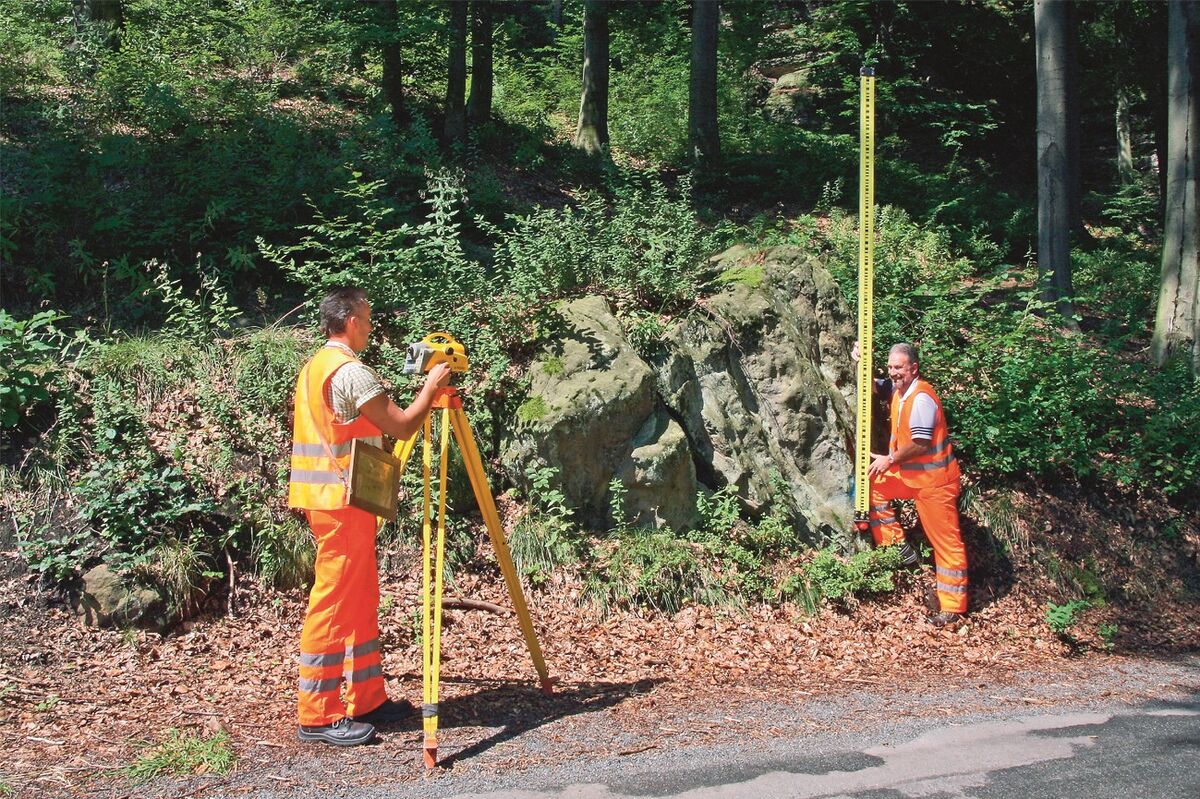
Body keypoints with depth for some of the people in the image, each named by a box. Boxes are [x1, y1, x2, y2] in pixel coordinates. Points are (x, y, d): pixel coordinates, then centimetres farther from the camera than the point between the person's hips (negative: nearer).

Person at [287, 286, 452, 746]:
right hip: (344, 501, -10)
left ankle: (366, 700, 20)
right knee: (334, 603, -4)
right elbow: (402, 426, -16)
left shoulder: (313, 368, 15)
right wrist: (431, 387, -2)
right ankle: (318, 717, 3)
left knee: (361, 602, 13)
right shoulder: (351, 371, -16)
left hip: (325, 497, 10)